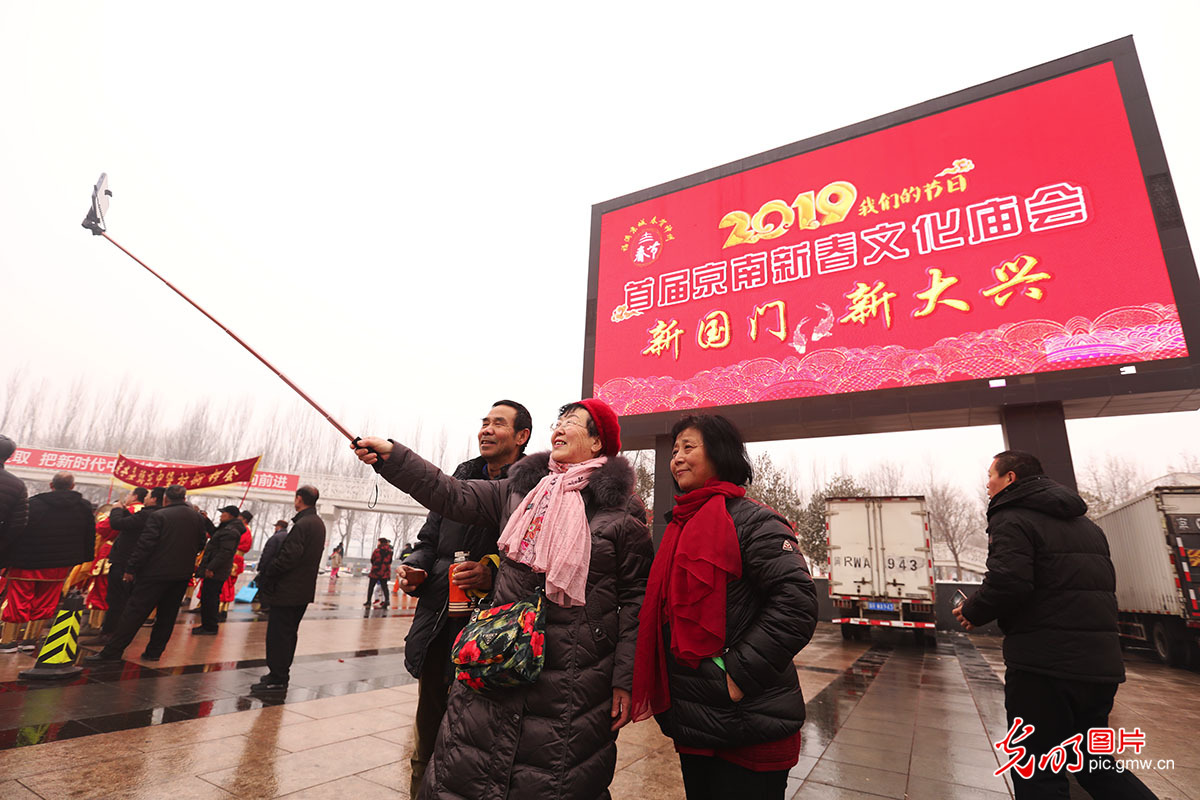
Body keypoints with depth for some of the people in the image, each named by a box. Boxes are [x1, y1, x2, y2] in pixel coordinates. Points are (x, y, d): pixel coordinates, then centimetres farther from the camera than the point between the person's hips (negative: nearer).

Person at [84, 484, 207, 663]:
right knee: (167, 615, 12)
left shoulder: (158, 516, -9)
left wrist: (131, 568, -7)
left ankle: (112, 651, 4)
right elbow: (200, 545, 14)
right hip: (182, 574, 5)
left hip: (156, 572, -4)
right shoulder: (198, 518, 5)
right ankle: (154, 652, 18)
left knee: (134, 612, 1)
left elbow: (145, 543, -14)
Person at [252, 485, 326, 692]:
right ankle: (281, 674, 27)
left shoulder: (302, 525, -19)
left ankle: (277, 679, 5)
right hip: (304, 590, 9)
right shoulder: (318, 523, 12)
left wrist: (267, 575, -10)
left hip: (288, 590, -9)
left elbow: (289, 557, -24)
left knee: (278, 634, -1)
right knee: (289, 633, 18)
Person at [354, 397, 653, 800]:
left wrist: (625, 679, -7)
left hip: (574, 683, -3)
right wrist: (391, 456, -2)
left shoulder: (622, 511, -6)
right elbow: (454, 496, 5)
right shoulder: (519, 490, 7)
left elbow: (635, 599, -6)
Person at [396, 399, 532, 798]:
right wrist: (414, 566, -2)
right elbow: (429, 541, 17)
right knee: (427, 728, 20)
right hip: (436, 628, 6)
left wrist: (494, 575, -25)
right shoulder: (461, 477, 9)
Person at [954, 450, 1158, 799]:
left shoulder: (1011, 519, -12)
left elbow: (1008, 583, -25)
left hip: (1043, 666, -9)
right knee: (1096, 767, 24)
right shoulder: (1083, 522, 16)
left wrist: (972, 611, -8)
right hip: (1101, 663, 9)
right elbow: (1104, 585, 20)